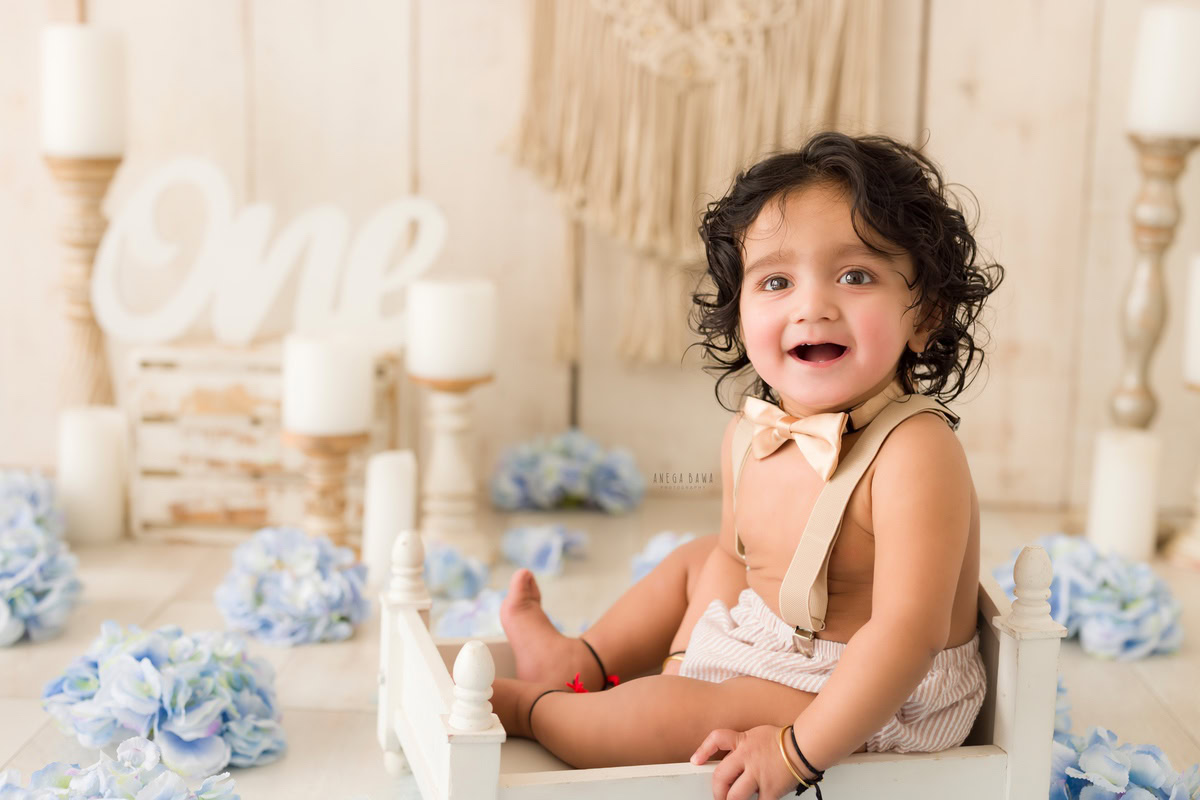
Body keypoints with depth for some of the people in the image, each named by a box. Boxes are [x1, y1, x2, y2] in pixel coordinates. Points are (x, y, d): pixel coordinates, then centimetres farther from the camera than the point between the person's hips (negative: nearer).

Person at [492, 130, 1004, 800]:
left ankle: (528, 709, 11)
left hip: (878, 707, -8)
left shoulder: (913, 452, -32)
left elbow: (909, 631, -34)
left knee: (668, 719, -18)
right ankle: (581, 662, 40)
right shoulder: (749, 436, -5)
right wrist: (690, 660, 3)